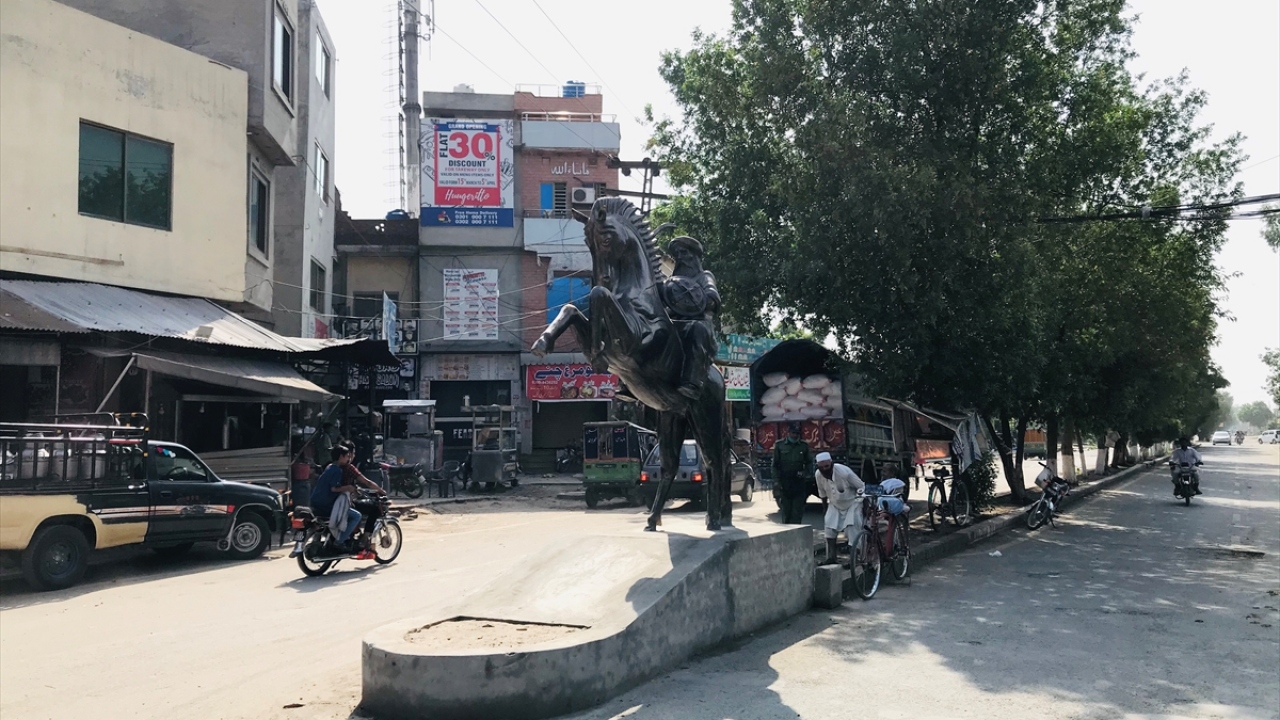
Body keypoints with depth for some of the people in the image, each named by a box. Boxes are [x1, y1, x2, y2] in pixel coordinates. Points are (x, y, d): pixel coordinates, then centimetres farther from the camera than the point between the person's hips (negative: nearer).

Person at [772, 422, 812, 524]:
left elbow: (808, 464, 15)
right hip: (784, 484, -1)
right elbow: (775, 465, 4)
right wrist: (776, 482, -4)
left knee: (798, 512, -2)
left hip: (799, 484, 1)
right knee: (786, 511, 3)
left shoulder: (804, 446, 8)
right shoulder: (779, 445, 3)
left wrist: (805, 473, -5)